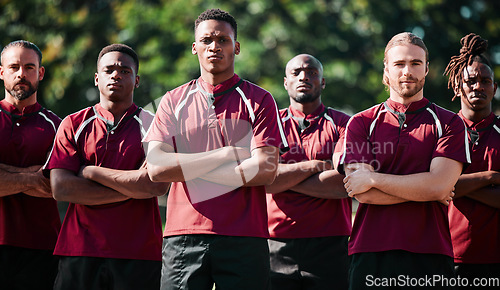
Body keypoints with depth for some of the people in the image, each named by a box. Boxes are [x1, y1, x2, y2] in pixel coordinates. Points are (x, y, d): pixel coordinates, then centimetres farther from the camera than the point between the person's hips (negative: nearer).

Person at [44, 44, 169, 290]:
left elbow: (158, 186, -9)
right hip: (80, 251, 1)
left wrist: (91, 172, -4)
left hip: (139, 254, -1)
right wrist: (133, 188, -6)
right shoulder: (73, 125, 11)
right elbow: (60, 188, -3)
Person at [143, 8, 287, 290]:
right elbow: (156, 168, -2)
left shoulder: (258, 100, 7)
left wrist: (187, 167, -5)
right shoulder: (174, 101, 12)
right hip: (183, 239, 1)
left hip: (244, 238, -1)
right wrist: (227, 154, -8)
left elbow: (265, 170, -6)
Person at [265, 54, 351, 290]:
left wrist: (283, 177, -3)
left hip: (329, 246, 0)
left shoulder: (342, 124, 8)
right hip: (277, 245, 1)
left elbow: (345, 183, -8)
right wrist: (315, 166, -5)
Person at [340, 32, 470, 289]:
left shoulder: (449, 123, 7)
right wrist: (422, 189, -5)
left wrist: (373, 179, -6)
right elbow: (361, 193, -3)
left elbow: (439, 186, -8)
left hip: (429, 256, -1)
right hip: (370, 255, 1)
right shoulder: (361, 123, 10)